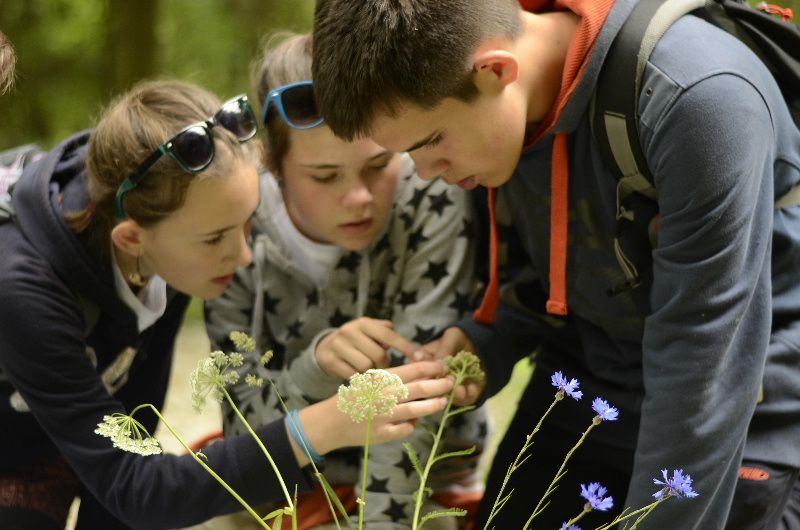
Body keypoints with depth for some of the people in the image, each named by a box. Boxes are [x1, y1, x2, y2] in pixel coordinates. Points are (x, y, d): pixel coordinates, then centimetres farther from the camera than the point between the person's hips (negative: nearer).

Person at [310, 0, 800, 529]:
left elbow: (704, 364, -27)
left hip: (740, 423, -6)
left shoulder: (699, 100, -31)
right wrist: (487, 343, -11)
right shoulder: (458, 86, -9)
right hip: (580, 389, 6)